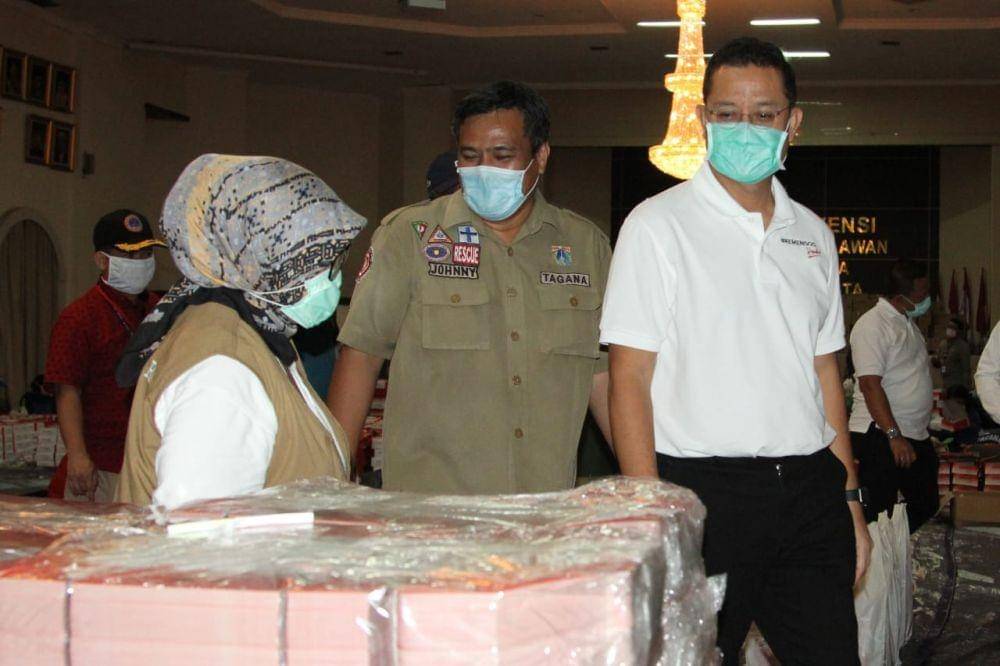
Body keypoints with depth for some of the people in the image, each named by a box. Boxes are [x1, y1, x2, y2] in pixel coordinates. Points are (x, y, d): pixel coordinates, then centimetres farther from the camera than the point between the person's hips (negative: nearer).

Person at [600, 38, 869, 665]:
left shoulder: (812, 234, 14)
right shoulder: (658, 224, -3)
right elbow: (629, 379, -7)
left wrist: (850, 501, 14)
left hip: (809, 492, 5)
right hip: (703, 492, -5)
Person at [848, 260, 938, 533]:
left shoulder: (908, 322, 16)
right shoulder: (872, 325, -15)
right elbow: (870, 384, -22)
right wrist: (894, 436, -26)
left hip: (916, 436, 10)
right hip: (880, 436, -10)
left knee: (926, 506, 14)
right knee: (876, 517, -7)